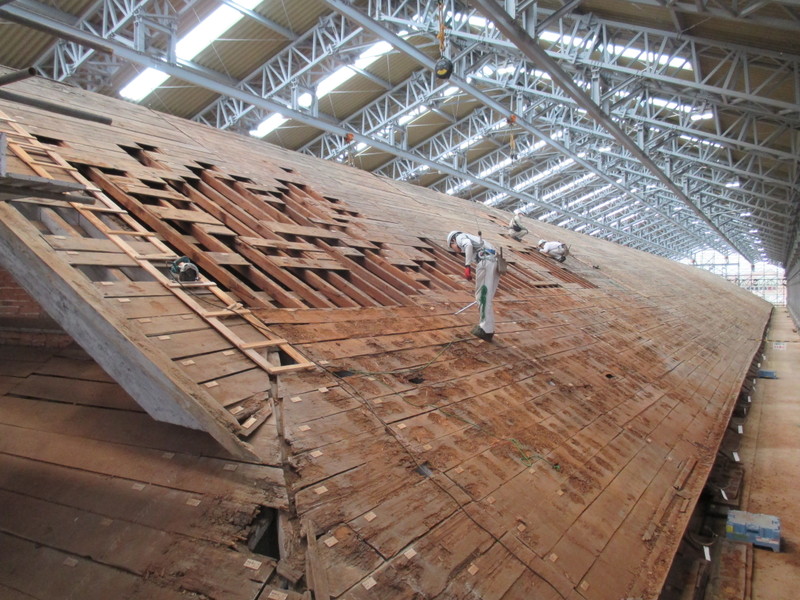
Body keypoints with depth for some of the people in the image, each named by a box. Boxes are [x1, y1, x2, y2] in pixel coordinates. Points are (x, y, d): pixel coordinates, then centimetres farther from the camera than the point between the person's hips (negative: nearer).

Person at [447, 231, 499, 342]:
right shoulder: (472, 239, 37)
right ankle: (487, 328, 22)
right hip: (494, 262, 9)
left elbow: (468, 245, -14)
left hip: (485, 261, -9)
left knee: (483, 297, -2)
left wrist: (467, 266, -21)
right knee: (487, 297, 16)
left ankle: (486, 330, 3)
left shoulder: (460, 237, 12)